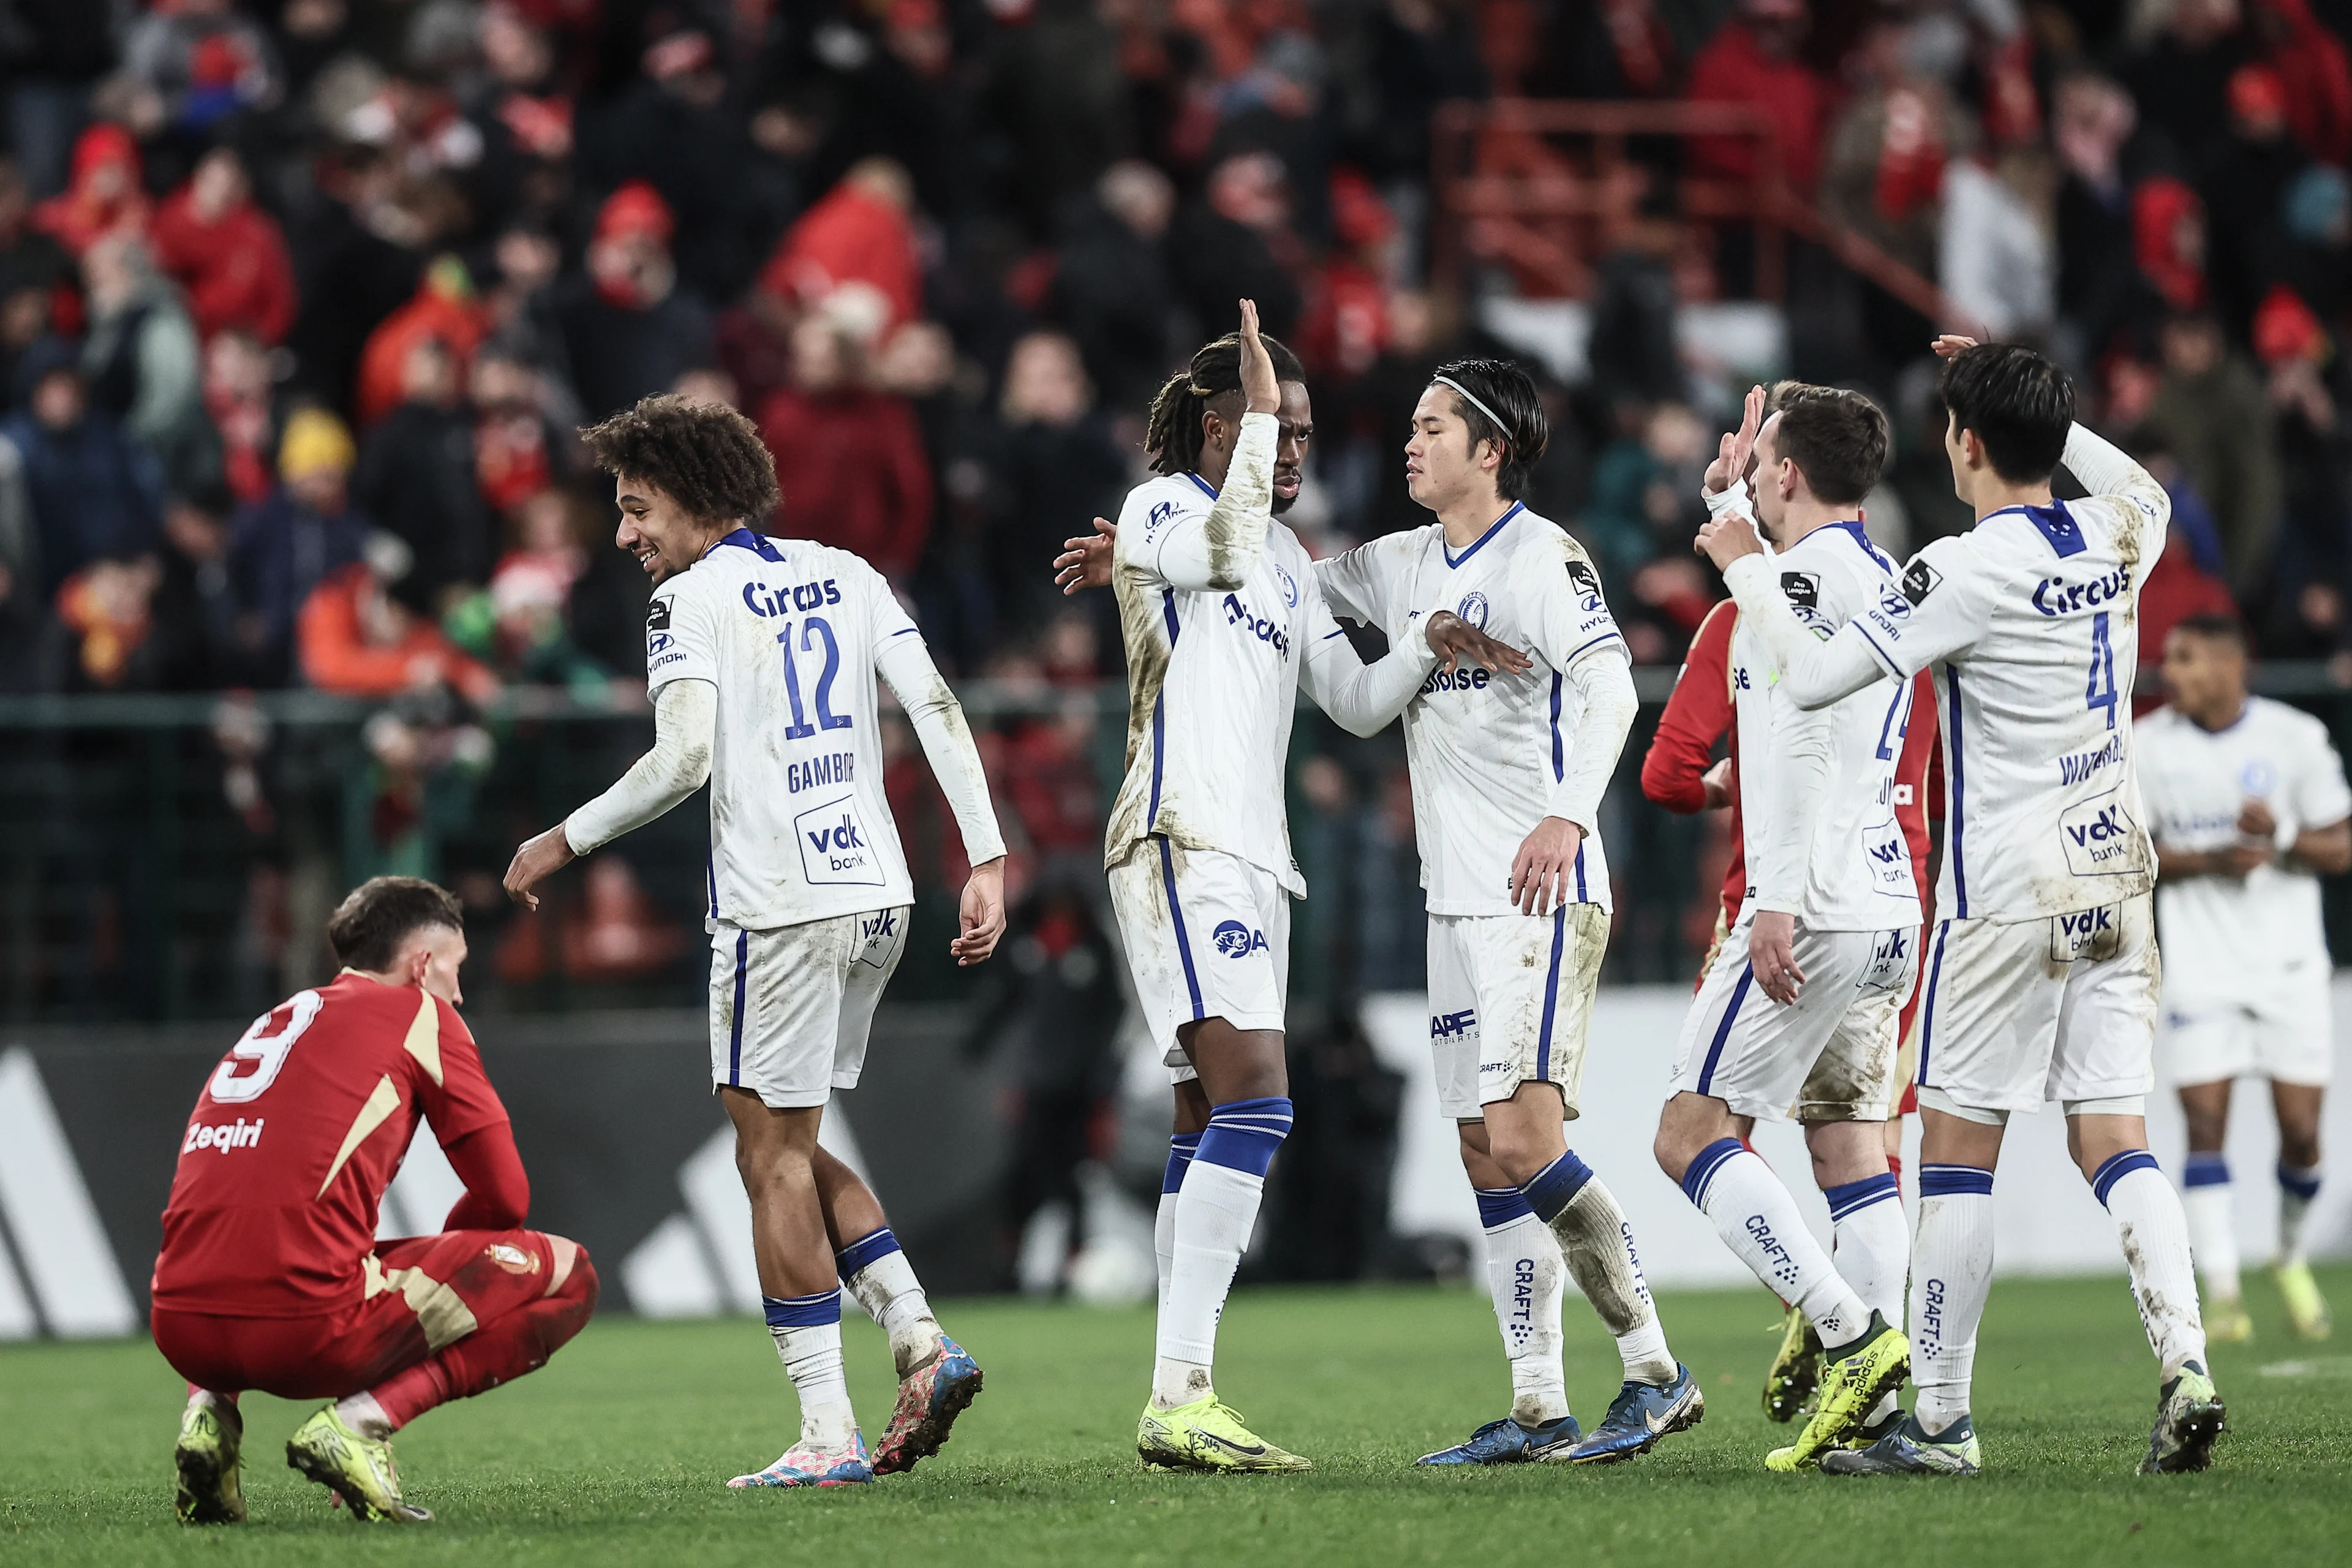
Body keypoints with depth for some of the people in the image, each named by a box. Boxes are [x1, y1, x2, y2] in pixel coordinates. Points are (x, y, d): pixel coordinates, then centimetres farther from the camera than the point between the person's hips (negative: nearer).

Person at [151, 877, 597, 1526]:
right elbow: (505, 1195, 8)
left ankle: (209, 1407, 12)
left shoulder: (273, 1022, 28)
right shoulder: (419, 1014, 9)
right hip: (309, 1324, -7)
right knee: (565, 1274, 8)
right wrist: (440, 1258, 28)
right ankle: (363, 1419, -8)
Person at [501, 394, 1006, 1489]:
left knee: (774, 1160, -1)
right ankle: (919, 1340, 5)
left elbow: (685, 757, -18)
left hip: (780, 906, -7)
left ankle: (827, 1432, -4)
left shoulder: (690, 598, -6)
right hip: (877, 895, 7)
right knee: (792, 1148, 19)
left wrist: (565, 843, -8)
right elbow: (937, 710, 7)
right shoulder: (846, 576, 14)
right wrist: (987, 860, 7)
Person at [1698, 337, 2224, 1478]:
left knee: (1957, 1148, 2)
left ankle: (1940, 1420, 4)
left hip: (2008, 899, -6)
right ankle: (2184, 1363, -14)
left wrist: (1746, 568, 1)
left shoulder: (1967, 571, -16)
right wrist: (2031, 400, 30)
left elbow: (1815, 676, -15)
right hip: (2115, 880, 6)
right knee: (2113, 1139, 5)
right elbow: (2144, 493, 31)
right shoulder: (2113, 538, 4)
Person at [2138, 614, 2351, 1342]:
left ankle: (2292, 1257, 27)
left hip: (2289, 961, 0)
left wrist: (2282, 839, -22)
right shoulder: (2146, 744, 0)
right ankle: (2222, 1295, -9)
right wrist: (2209, 860, -14)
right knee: (2205, 1123, -10)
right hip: (2199, 966, 0)